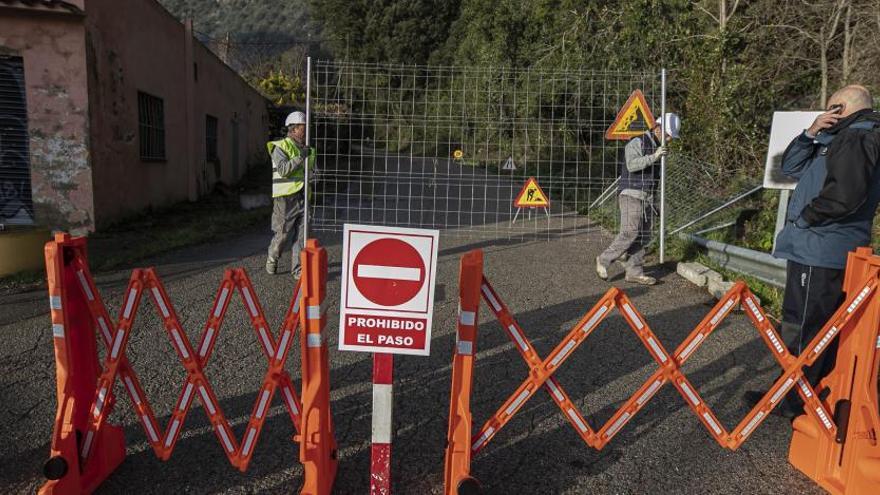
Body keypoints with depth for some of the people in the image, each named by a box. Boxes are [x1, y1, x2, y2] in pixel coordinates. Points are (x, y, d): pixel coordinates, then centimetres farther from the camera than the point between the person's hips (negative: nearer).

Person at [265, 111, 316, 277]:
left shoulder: (306, 148, 16)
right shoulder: (280, 147, -5)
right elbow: (283, 169, -21)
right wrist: (301, 157, -22)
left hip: (302, 198, 6)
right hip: (285, 198, -6)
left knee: (301, 234, 1)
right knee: (283, 234, 0)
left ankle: (297, 269, 6)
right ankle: (272, 260, 26)